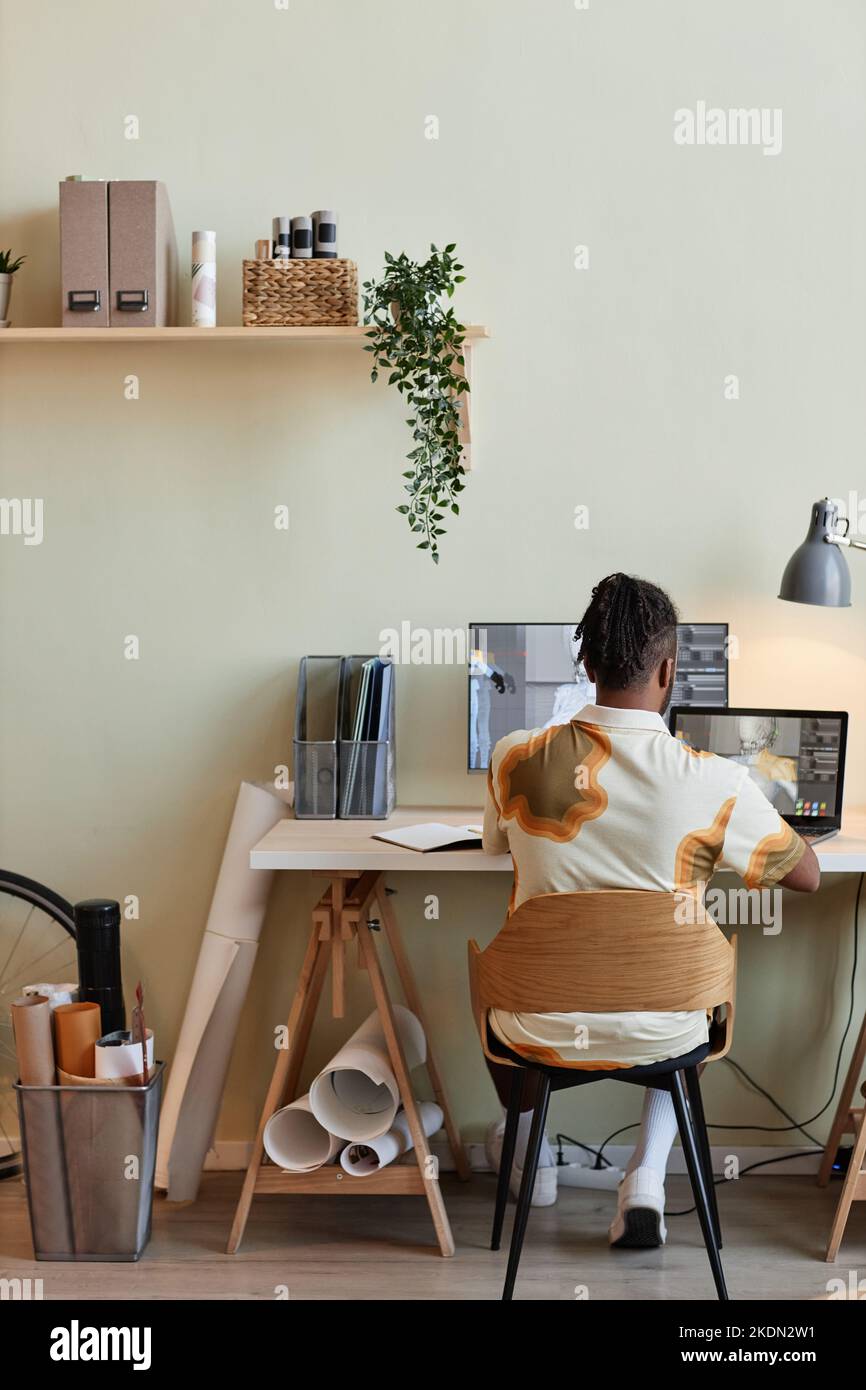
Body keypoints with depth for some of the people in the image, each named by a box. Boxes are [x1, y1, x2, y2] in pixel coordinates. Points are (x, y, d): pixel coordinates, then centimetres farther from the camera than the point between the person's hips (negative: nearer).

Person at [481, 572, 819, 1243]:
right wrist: (755, 811, 16)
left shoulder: (516, 759, -14)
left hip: (543, 1031, 1)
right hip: (660, 1036, 0)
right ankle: (647, 1178, 23)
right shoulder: (716, 783, -20)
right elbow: (807, 875, -2)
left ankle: (531, 1161, 53)